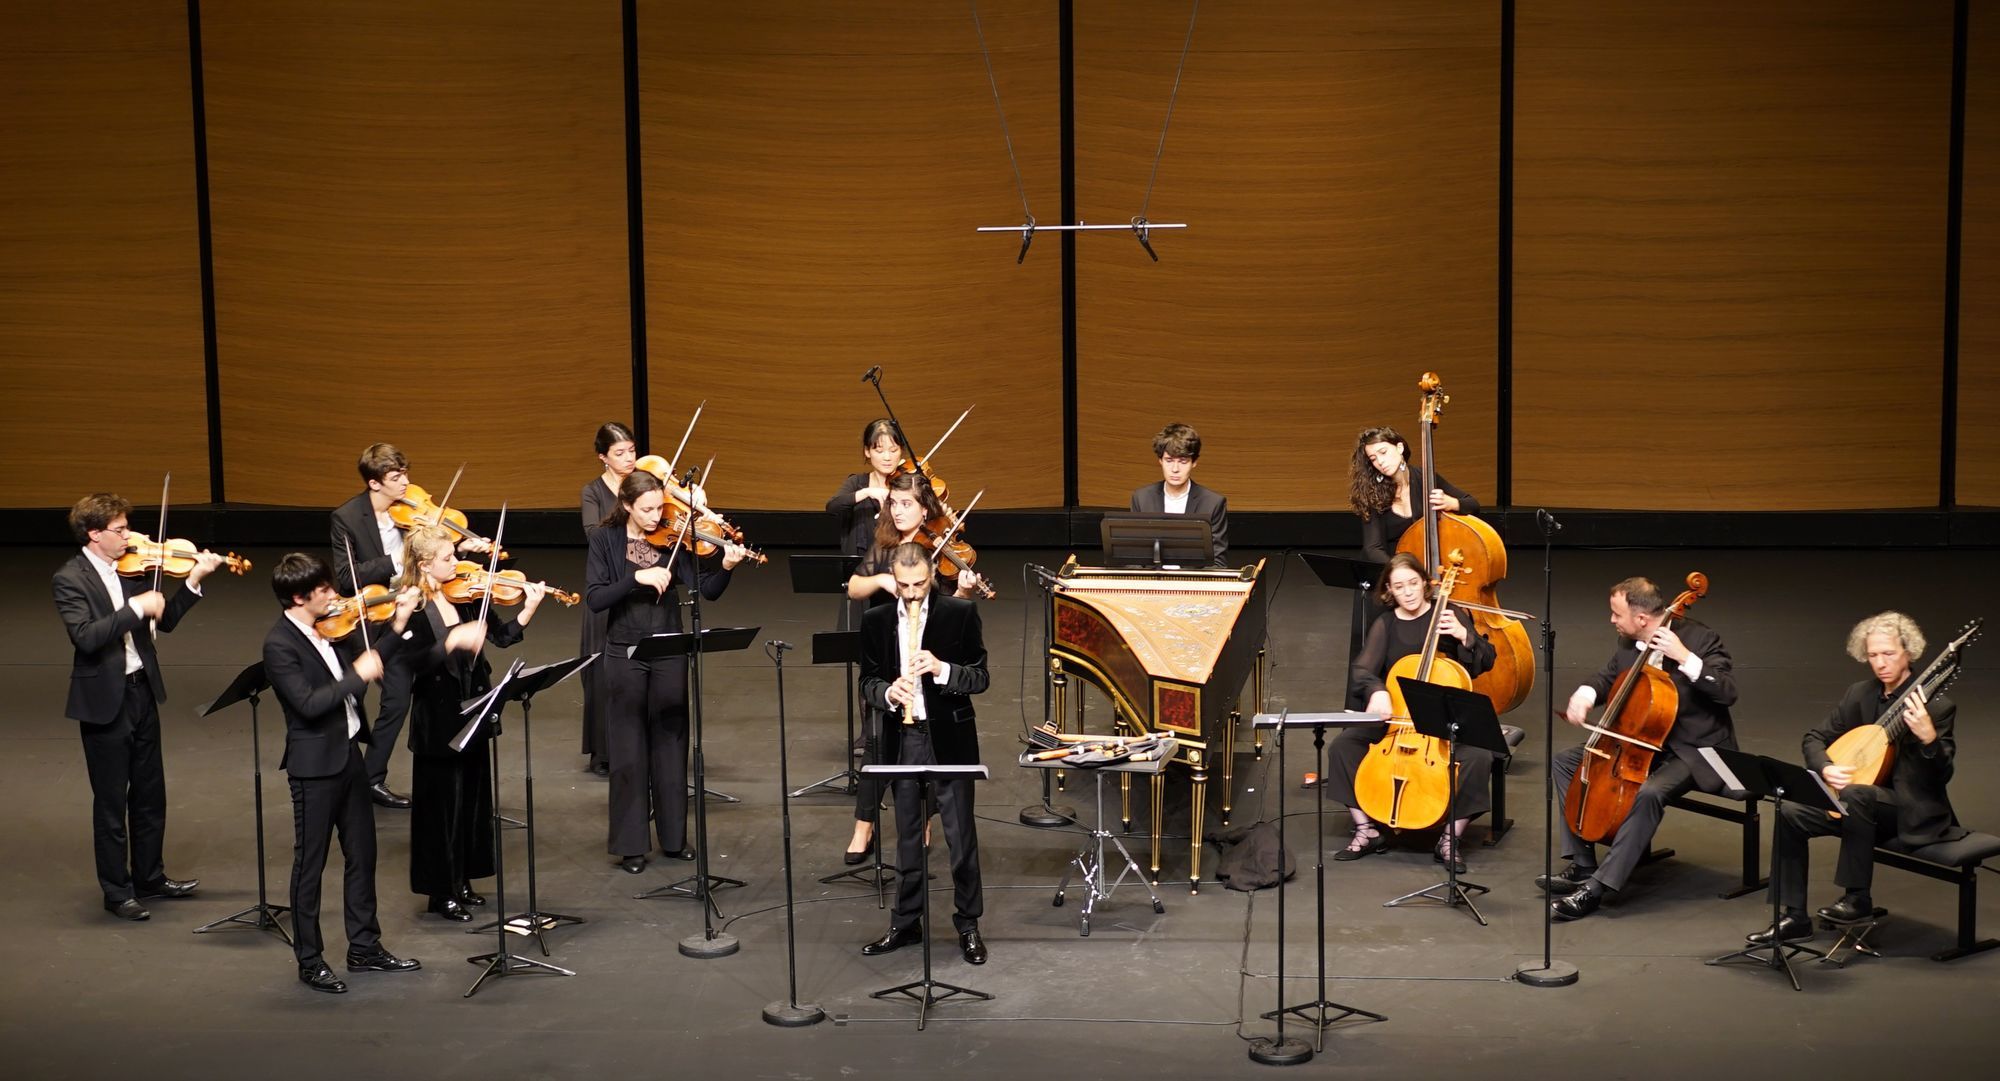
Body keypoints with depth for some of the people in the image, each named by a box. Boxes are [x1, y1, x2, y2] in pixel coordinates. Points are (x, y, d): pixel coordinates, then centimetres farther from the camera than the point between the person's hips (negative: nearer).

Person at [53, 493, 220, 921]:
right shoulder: (70, 579, -14)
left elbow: (165, 621, 6)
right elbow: (86, 636, -27)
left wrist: (194, 581, -5)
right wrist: (135, 608, -28)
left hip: (142, 691, 6)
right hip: (103, 701, -6)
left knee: (150, 793, 16)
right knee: (111, 801, 5)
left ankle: (150, 876, 31)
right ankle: (116, 890, 17)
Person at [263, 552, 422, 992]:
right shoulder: (279, 644, -18)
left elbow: (366, 665, 18)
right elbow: (308, 704, -27)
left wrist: (399, 626, 10)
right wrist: (357, 676, -23)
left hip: (349, 754, 8)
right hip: (314, 765, -8)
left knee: (362, 855, 15)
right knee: (310, 864, 4)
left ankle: (365, 947, 27)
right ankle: (310, 961, 14)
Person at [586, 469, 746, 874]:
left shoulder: (672, 539, 0)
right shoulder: (606, 540, -3)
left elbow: (708, 591, -6)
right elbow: (594, 598, -13)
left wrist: (726, 567, -25)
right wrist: (637, 577, -24)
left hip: (669, 654, 2)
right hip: (624, 655, -2)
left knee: (671, 745, 9)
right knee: (629, 751, 3)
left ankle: (674, 837, 21)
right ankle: (630, 844, 12)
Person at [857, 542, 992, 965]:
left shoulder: (961, 613, -5)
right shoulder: (876, 620, 2)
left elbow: (980, 677, -5)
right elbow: (867, 681, 5)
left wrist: (941, 669, -23)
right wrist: (888, 692, -17)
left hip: (949, 738, -3)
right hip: (902, 739, 3)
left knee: (961, 835, 2)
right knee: (907, 836, 13)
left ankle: (968, 923, 14)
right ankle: (906, 923, 24)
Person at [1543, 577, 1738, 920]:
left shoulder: (1701, 640, -17)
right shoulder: (1629, 643, 2)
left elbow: (1728, 693, -26)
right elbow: (1607, 678, 17)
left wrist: (1684, 657, -33)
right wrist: (1585, 695, -5)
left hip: (1692, 750, -8)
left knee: (1649, 793, -36)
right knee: (1566, 761, 4)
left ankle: (1596, 888, -31)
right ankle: (1583, 865, 4)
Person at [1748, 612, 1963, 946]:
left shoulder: (1937, 705, -13)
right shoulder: (1859, 694, 4)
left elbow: (1941, 776, -18)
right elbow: (1815, 738, 10)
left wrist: (1928, 736, -38)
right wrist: (1825, 769, -11)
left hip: (1913, 811, -6)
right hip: (1864, 805, 6)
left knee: (1855, 794, -36)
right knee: (1790, 812, -15)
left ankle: (1857, 898, -22)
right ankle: (1794, 918, -9)